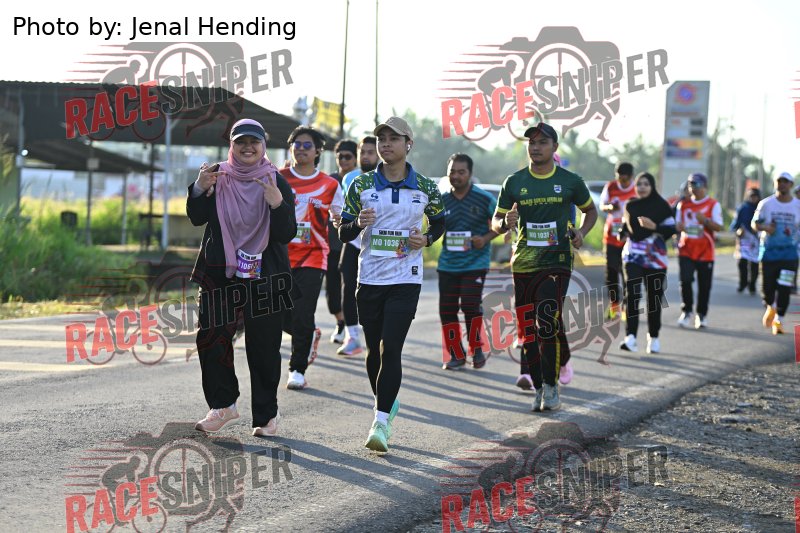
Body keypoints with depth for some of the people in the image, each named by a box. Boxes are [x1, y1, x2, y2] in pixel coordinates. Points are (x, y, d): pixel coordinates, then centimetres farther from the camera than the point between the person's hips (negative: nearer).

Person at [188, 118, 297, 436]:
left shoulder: (277, 183, 0)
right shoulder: (218, 177, 6)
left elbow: (286, 235, -7)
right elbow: (197, 218, -1)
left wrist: (277, 204, -25)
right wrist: (199, 189, -18)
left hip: (264, 277, -2)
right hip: (220, 273, 2)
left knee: (263, 346, -1)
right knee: (210, 338, -4)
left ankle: (266, 414, 10)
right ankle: (223, 405, 11)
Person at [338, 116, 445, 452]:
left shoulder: (425, 188, 1)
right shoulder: (362, 185, 2)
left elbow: (439, 222, 17)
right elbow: (343, 234, 4)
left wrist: (426, 240, -4)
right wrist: (359, 224, -18)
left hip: (406, 280, -2)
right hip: (369, 278, 2)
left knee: (391, 349, -12)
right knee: (374, 349, 9)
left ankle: (381, 421, -13)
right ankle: (386, 401, 33)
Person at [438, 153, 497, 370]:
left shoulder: (484, 198, -4)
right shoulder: (442, 200, 5)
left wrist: (486, 238, -13)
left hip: (475, 262, -4)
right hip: (448, 263, 4)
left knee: (470, 305, -13)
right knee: (447, 308, 1)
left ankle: (477, 349, 9)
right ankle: (456, 354, 15)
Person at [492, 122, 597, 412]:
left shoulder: (570, 181, 4)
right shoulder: (514, 182, 6)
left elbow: (590, 210, 20)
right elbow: (496, 222, 11)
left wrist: (581, 232, 0)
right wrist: (506, 222, -13)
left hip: (557, 261, -3)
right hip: (523, 264, 3)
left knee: (547, 323, -18)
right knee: (527, 331, 3)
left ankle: (551, 386, -5)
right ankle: (539, 388, 17)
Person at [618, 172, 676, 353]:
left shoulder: (661, 206, 0)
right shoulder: (630, 205, 10)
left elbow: (671, 230, -4)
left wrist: (654, 227, -18)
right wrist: (621, 231, 6)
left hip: (655, 257, -1)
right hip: (633, 255, 1)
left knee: (654, 298, 5)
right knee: (631, 294, -16)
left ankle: (653, 338, 19)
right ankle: (630, 337, -21)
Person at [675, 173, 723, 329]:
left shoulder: (713, 205, -1)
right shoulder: (683, 204, 11)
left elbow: (718, 227, -7)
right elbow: (677, 223, 18)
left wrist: (705, 220, -24)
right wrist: (679, 226, -6)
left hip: (705, 252, -2)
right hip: (686, 250, 2)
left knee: (704, 285, 3)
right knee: (685, 281, -10)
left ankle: (701, 315, 17)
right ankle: (686, 311, 4)